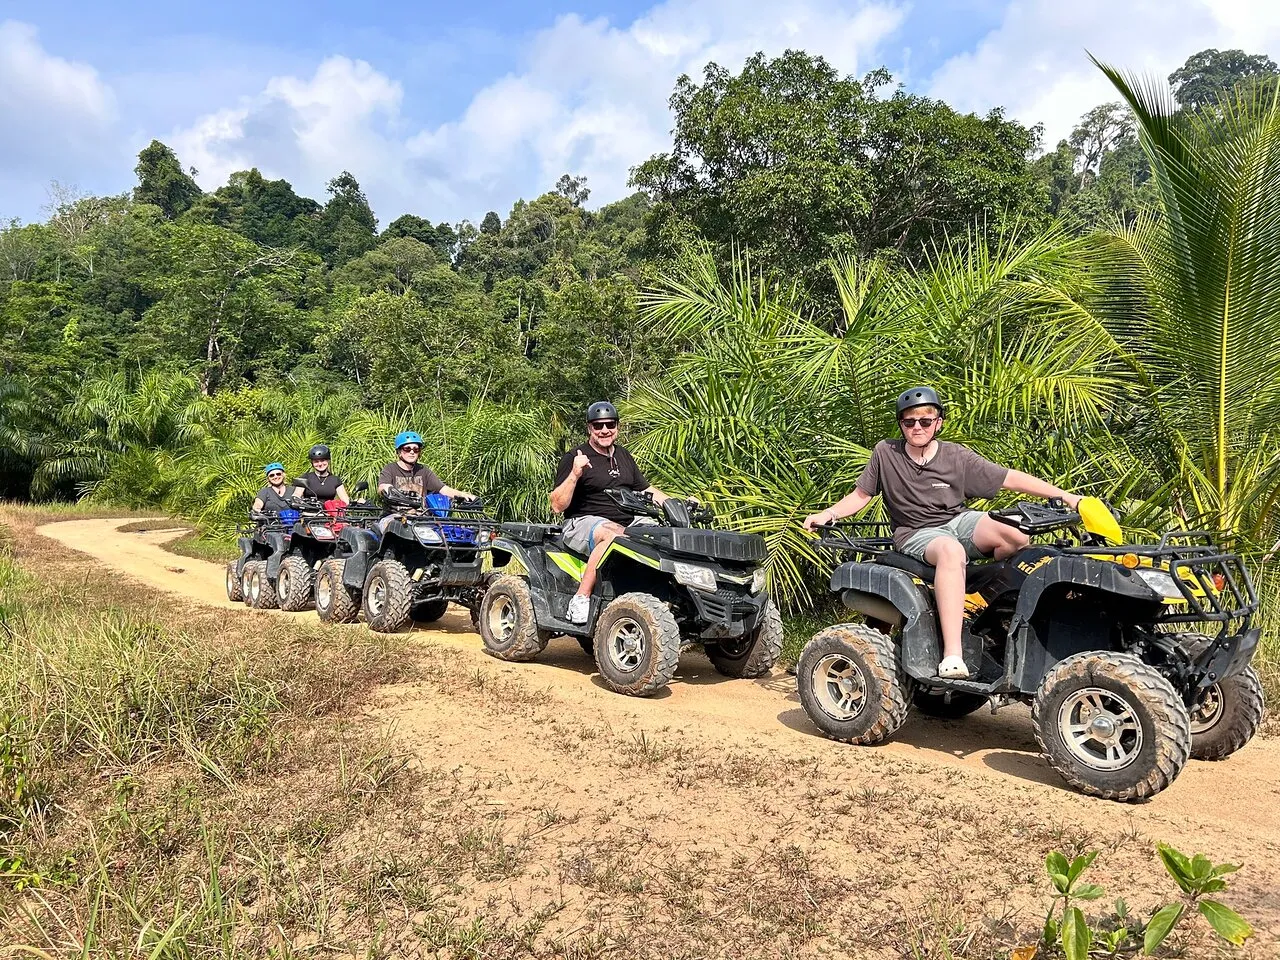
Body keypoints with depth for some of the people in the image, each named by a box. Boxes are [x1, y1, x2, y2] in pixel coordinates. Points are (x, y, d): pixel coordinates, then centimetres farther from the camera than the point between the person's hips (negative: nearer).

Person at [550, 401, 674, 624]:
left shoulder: (622, 455, 20)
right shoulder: (574, 458, -1)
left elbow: (646, 489, 24)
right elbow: (557, 506, -8)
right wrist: (575, 474, -20)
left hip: (627, 523, 7)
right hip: (583, 522, -6)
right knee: (614, 535, -38)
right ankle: (580, 600, -32)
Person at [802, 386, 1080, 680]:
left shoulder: (957, 457, -1)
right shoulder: (885, 452, -1)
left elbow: (1011, 479, -1)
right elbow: (861, 495, 6)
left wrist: (1065, 496, -5)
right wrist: (829, 513, -11)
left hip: (959, 520, 3)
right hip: (917, 534, -3)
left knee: (1017, 538, -26)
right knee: (951, 550, -39)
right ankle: (952, 657, -48)